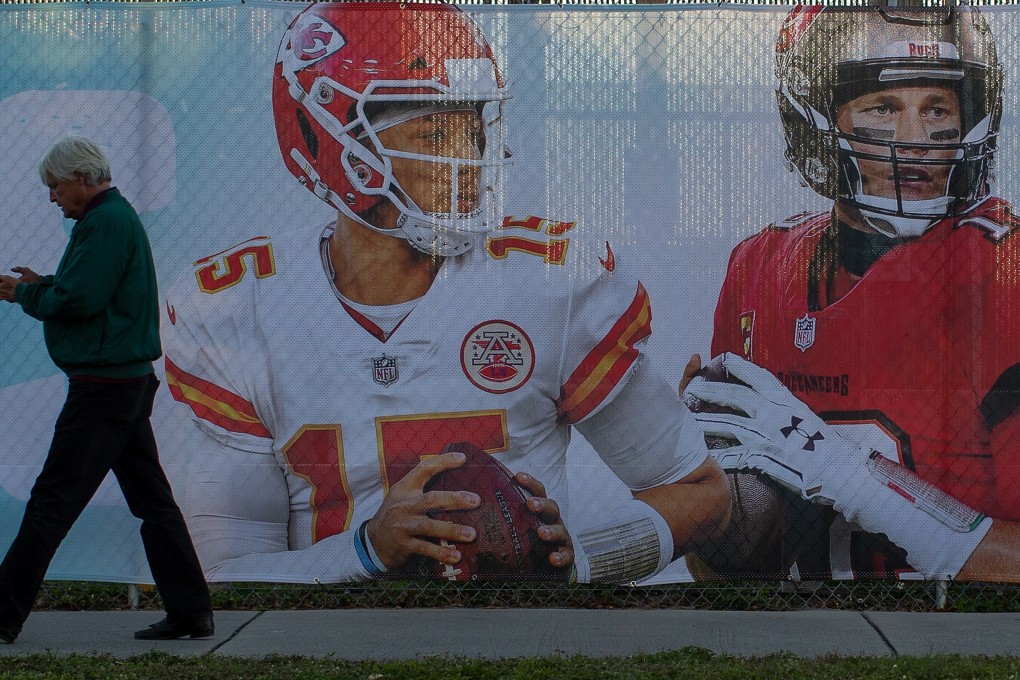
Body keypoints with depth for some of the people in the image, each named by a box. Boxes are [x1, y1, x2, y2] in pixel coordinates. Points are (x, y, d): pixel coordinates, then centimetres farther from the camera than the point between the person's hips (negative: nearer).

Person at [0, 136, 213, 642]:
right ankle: (190, 611, 10)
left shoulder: (104, 223, -14)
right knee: (151, 498, 9)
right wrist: (42, 285, 11)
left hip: (102, 385, -10)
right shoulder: (120, 216, 18)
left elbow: (76, 302, -21)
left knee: (52, 501, -5)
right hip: (131, 379, 10)